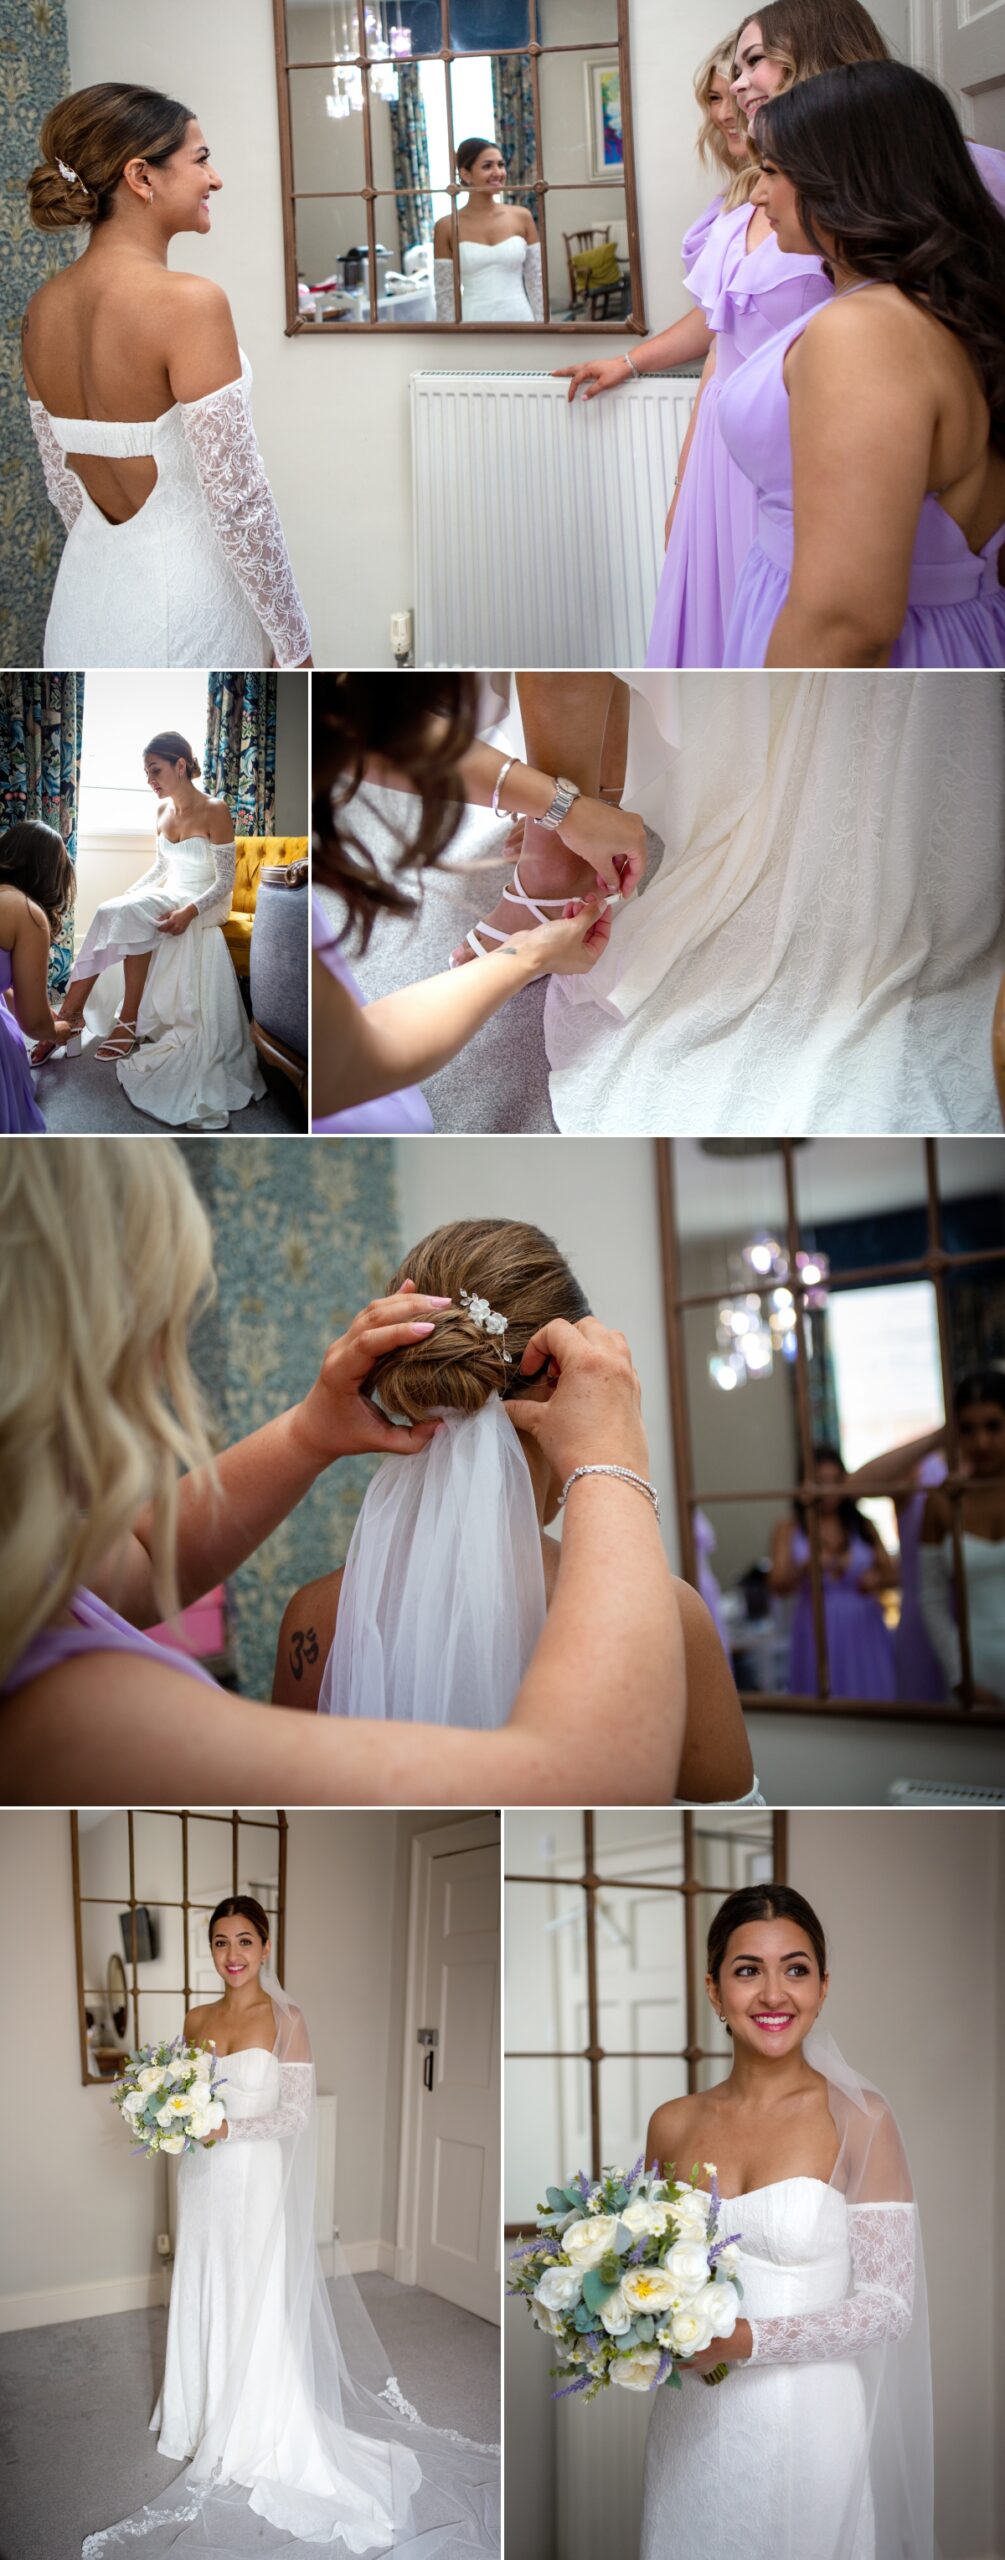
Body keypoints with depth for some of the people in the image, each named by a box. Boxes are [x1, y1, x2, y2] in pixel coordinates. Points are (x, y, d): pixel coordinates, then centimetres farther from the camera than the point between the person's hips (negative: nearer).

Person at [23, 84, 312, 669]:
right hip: (185, 596, -7)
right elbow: (237, 498, -19)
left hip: (88, 596, 7)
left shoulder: (43, 309, 3)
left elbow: (65, 485, 12)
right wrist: (294, 649, -11)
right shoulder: (187, 303, -19)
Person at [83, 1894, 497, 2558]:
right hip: (203, 2183, 5)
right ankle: (209, 2427, 27)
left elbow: (298, 2113, -11)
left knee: (257, 2311, 2)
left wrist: (230, 2129, -21)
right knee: (203, 2304, 12)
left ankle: (257, 2443, 16)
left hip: (257, 2183, -5)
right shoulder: (196, 2019, 7)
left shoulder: (286, 2020, -9)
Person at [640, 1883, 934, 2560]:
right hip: (690, 2431, 4)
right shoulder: (672, 2125, 2)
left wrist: (743, 2341, -21)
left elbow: (889, 2303, -11)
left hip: (805, 2434, -3)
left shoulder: (859, 2119, -10)